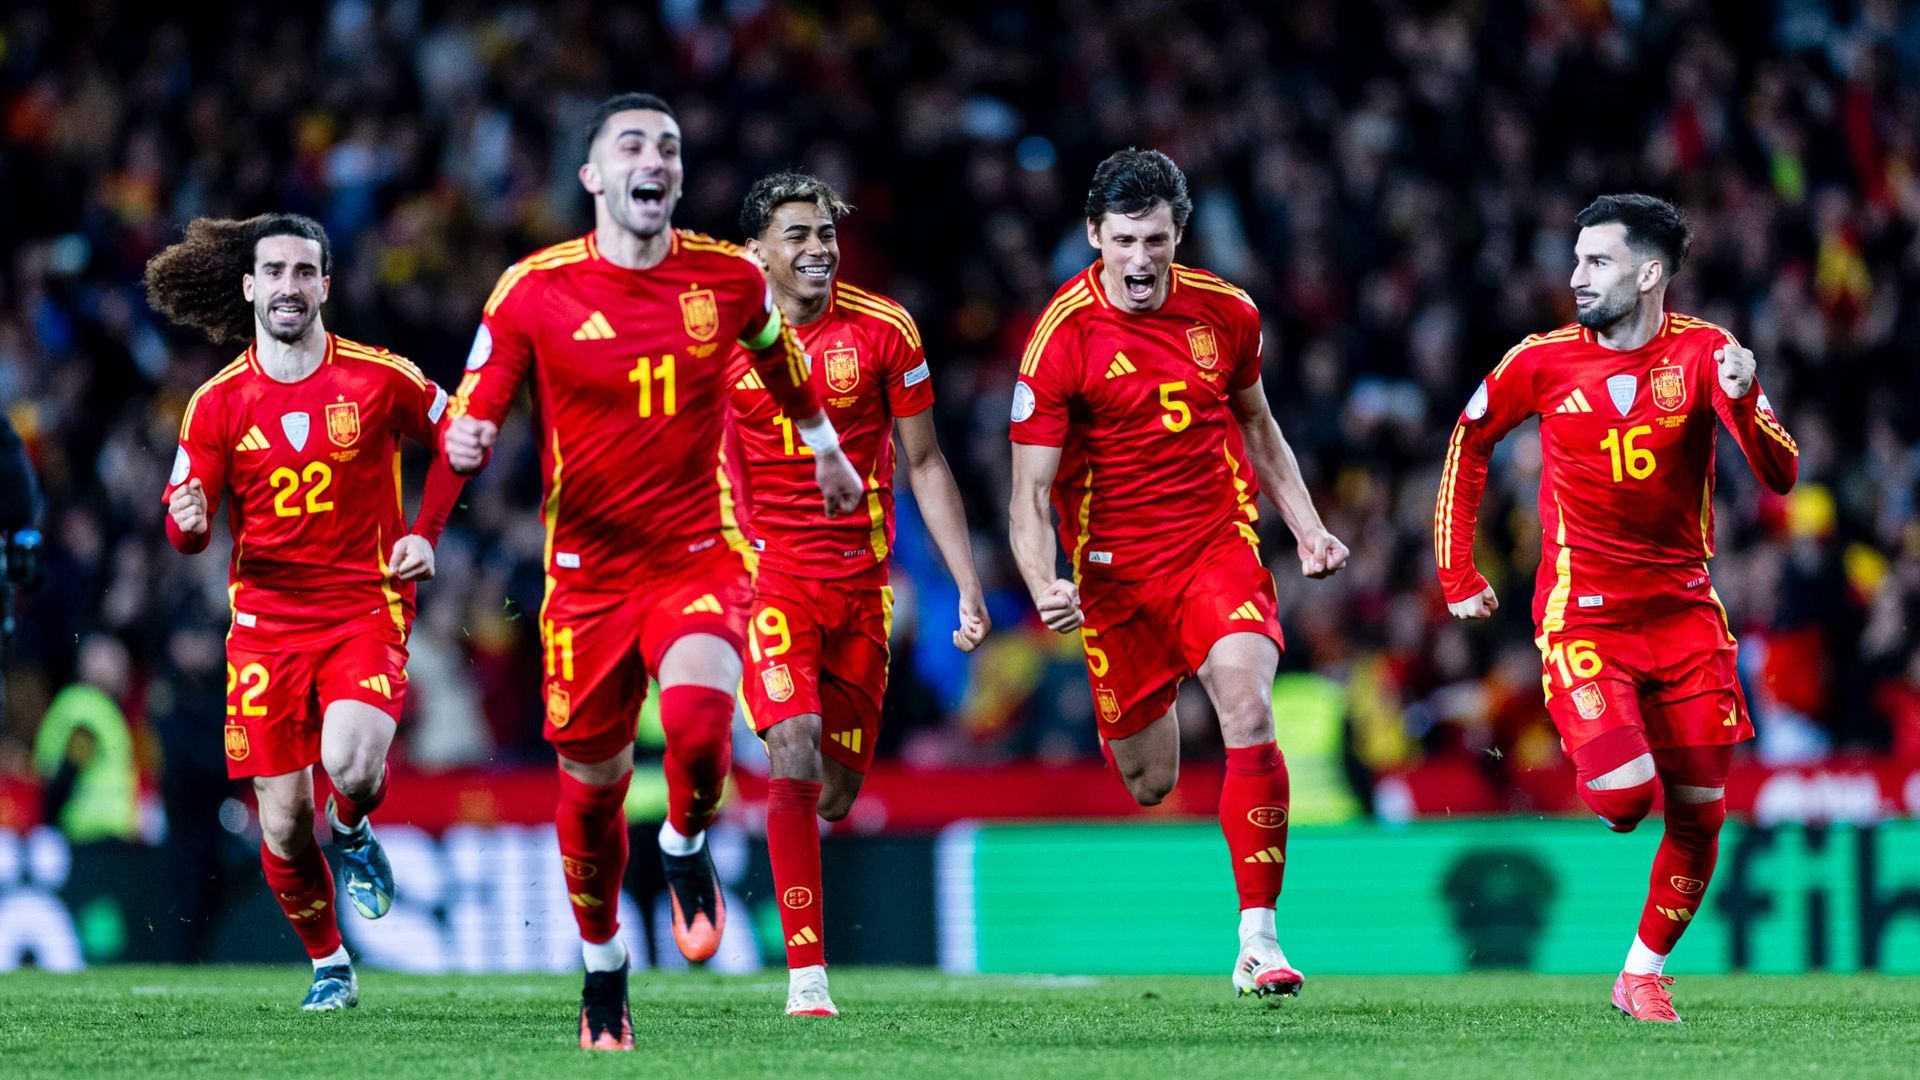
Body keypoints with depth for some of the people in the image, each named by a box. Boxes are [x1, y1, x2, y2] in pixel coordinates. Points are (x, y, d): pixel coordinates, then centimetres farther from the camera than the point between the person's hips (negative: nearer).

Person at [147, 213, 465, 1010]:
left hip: (366, 607, -2)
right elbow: (185, 529, 1)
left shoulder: (380, 379, -3)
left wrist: (425, 534, 2)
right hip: (266, 622, 2)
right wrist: (189, 520, -23)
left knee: (351, 764, -29)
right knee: (281, 825, -2)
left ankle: (354, 836, 9)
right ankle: (329, 965, 22)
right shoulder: (219, 402, 0)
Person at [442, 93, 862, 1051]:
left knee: (699, 721, -28)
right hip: (587, 570, 1)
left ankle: (686, 850, 6)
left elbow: (779, 358, 21)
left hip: (700, 557, 0)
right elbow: (473, 411, -3)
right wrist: (463, 443, -26)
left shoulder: (727, 278, -1)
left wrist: (823, 446, 34)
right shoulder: (535, 291, -6)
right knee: (592, 782, 7)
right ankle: (603, 966, 32)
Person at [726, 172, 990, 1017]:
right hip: (767, 573, -2)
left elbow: (924, 464, 6)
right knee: (793, 755, -21)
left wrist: (968, 585, 1)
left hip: (860, 581, 2)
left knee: (834, 794, 6)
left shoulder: (883, 331, 0)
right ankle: (806, 976, -18)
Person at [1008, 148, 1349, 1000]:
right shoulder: (1064, 338, -12)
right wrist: (1045, 588, -29)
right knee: (1149, 784, 6)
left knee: (1249, 713, -24)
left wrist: (1307, 528, 11)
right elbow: (1031, 491, -13)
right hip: (1115, 570, -1)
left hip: (1218, 547, 1)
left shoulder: (1225, 313, 0)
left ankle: (1258, 940, -22)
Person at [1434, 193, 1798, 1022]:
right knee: (1623, 798, -19)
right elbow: (1468, 444, 14)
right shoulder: (1543, 361, -4)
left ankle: (1644, 975, 20)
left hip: (1683, 608, 2)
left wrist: (1741, 400, -34)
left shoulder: (1703, 354, -6)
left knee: (1699, 814, 2)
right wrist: (1457, 575, 12)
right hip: (1582, 609, -2)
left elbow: (1780, 476, -14)